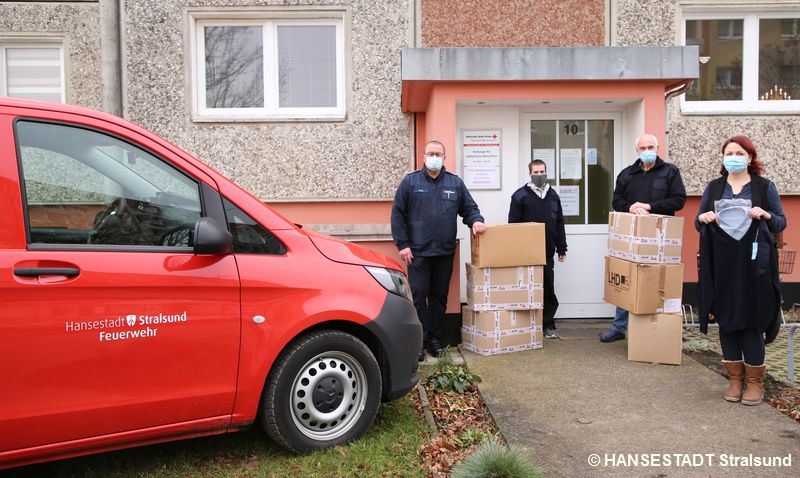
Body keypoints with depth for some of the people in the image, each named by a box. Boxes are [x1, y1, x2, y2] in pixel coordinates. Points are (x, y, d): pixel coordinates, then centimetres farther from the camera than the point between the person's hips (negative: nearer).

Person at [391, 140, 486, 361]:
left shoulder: (455, 183, 8)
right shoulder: (411, 181, 1)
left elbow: (469, 208, 13)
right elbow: (397, 214, 0)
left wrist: (476, 220, -11)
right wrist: (402, 244, -7)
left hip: (445, 252, 3)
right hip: (418, 251, -3)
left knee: (439, 296, 10)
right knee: (418, 294, -4)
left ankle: (435, 338, 20)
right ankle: (419, 339, 5)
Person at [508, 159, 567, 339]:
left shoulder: (553, 195, 13)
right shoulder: (520, 195, -2)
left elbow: (559, 224, 15)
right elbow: (513, 225, -5)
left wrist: (561, 249, 11)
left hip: (547, 252, 4)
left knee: (548, 290, 7)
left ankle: (548, 325, 17)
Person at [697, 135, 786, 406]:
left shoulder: (764, 187, 4)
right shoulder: (714, 187, 11)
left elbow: (781, 223, 4)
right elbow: (699, 223, 13)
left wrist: (765, 216, -17)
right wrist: (702, 218, -9)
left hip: (753, 264, -3)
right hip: (721, 264, 3)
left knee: (751, 319, 0)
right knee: (725, 319, 6)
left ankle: (754, 381, 13)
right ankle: (735, 378, 18)